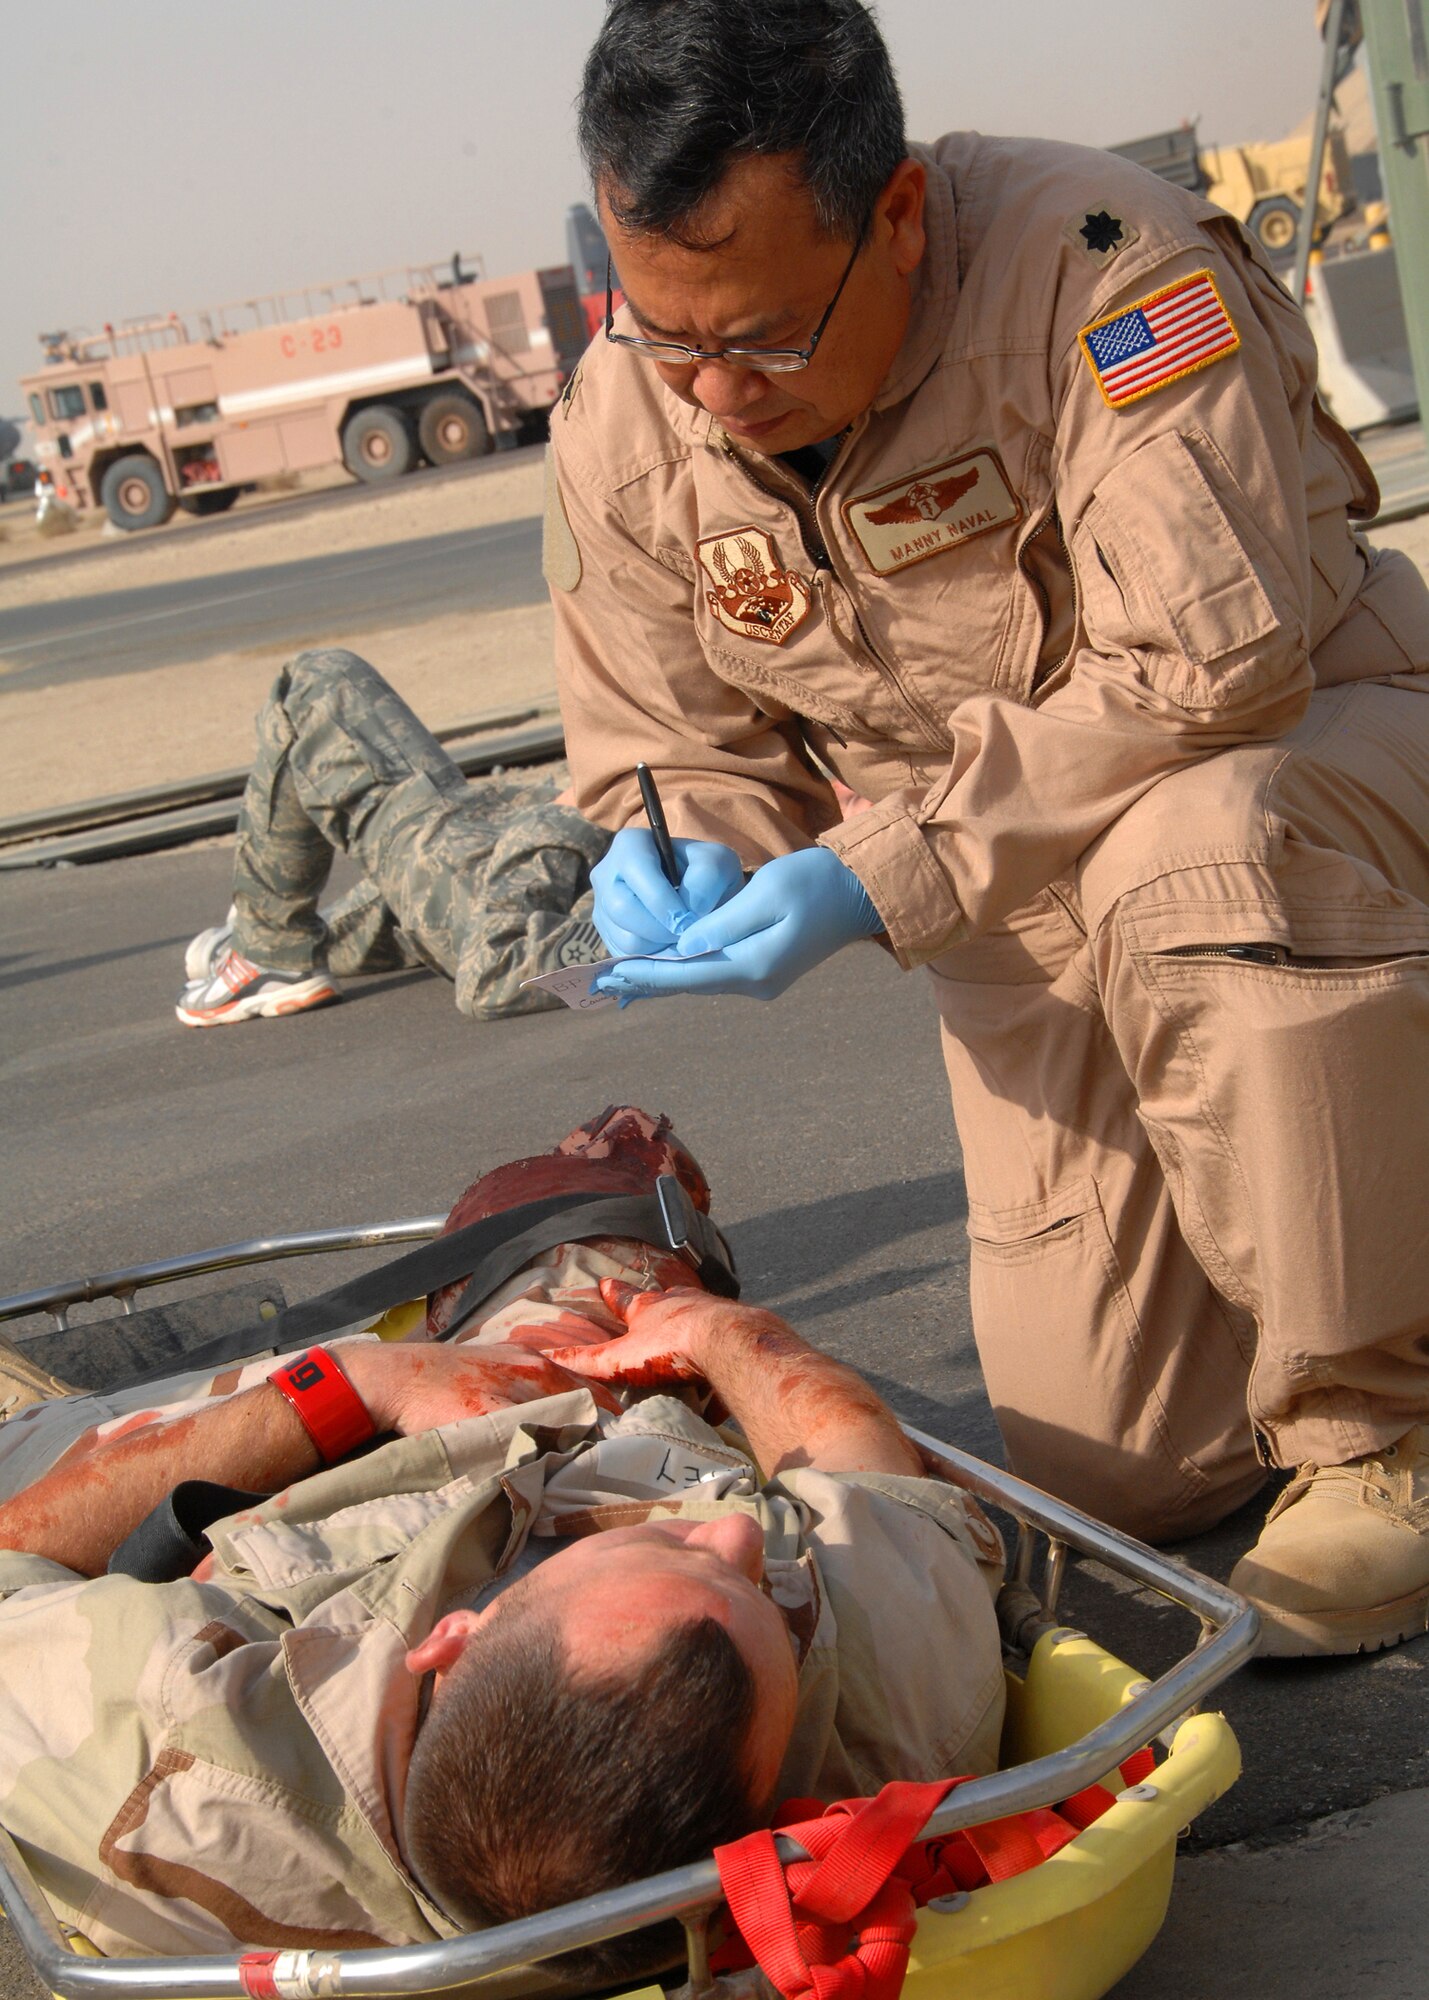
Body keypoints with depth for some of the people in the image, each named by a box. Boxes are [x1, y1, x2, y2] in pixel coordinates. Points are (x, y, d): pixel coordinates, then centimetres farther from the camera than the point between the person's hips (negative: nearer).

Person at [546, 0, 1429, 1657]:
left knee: (1191, 856, -42)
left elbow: (1212, 674, -33)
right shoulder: (621, 432, -10)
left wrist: (880, 878, -33)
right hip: (1030, 920, 5)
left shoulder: (1098, 266, -29)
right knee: (1107, 1473, -1)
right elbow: (674, 758, 3)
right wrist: (675, 865, -21)